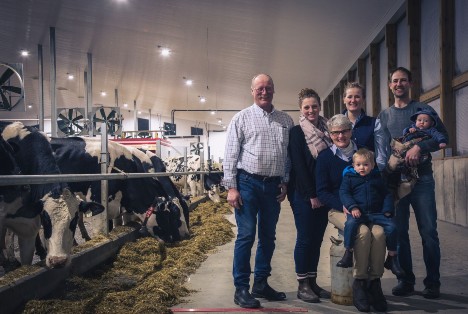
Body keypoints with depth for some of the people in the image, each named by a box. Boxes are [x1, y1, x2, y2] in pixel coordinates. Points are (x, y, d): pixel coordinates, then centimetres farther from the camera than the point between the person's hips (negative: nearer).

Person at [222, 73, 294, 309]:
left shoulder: (286, 121, 11)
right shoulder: (242, 118, 1)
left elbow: (290, 154, 13)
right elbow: (230, 154, -3)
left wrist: (285, 182, 6)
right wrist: (231, 187, -9)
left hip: (273, 185, 4)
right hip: (248, 183, -4)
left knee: (268, 236, 11)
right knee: (246, 235, -5)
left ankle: (261, 284, 23)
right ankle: (241, 289, 4)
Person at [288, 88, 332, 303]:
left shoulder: (326, 130, 11)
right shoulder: (296, 132, -5)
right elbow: (298, 165, -12)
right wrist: (311, 195, -15)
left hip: (324, 193, 6)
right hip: (303, 193, -5)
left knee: (317, 238, 8)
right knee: (305, 238, -3)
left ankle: (313, 281, 17)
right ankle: (302, 285, 6)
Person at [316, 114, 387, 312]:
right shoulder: (325, 157, 3)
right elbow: (322, 192, -1)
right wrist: (343, 206, -16)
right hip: (338, 210, -2)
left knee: (379, 232, -28)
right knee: (363, 232, -31)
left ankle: (374, 283, -14)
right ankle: (359, 284, -17)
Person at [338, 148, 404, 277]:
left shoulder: (377, 178, 16)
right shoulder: (349, 177, 8)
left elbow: (387, 194, 18)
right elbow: (344, 193, -1)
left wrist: (387, 210, 3)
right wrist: (353, 207, -16)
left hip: (377, 212, 3)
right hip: (358, 212, -3)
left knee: (391, 227, -17)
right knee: (350, 223, -34)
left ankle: (392, 258, 0)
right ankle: (348, 255, -24)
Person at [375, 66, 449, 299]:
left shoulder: (423, 110, 6)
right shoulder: (384, 116, 12)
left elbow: (443, 136, -2)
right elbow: (382, 149, 5)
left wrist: (419, 147, -17)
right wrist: (383, 173, -9)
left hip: (421, 178, -2)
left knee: (428, 232, -3)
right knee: (399, 232, 3)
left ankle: (432, 283, 7)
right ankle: (406, 280, 14)